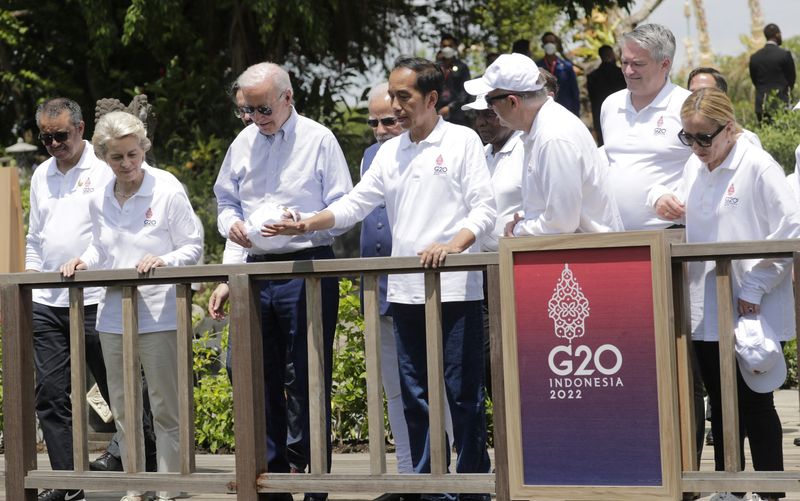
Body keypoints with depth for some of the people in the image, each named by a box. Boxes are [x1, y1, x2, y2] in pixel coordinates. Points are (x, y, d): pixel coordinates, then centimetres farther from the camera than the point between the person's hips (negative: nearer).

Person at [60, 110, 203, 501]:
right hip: (114, 314, 6)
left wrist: (164, 261, -23)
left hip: (159, 313, -6)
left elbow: (193, 247, -5)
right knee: (122, 408, 11)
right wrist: (85, 260, 1)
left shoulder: (168, 190, -8)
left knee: (165, 408, -2)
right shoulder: (100, 201, 7)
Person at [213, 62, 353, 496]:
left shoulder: (318, 140, -3)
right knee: (261, 378, 8)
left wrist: (303, 223, -20)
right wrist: (232, 223, 0)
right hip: (257, 269, 5)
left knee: (311, 379, -4)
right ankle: (272, 475, 18)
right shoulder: (243, 143, 12)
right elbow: (225, 199, 22)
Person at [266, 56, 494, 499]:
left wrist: (452, 246, -22)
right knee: (415, 396, 8)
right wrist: (307, 225, -2)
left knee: (462, 393, -3)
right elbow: (354, 204, 13)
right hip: (405, 292, 6)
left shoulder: (462, 142, -1)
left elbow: (484, 210, -6)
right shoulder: (390, 153, 14)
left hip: (455, 290, -6)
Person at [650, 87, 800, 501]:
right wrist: (662, 198, 3)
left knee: (755, 405, 2)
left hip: (752, 313, -7)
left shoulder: (758, 167, -13)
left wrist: (756, 286, -18)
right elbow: (685, 211, 27)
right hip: (707, 311, 7)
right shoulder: (695, 167, 10)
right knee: (721, 405, 13)